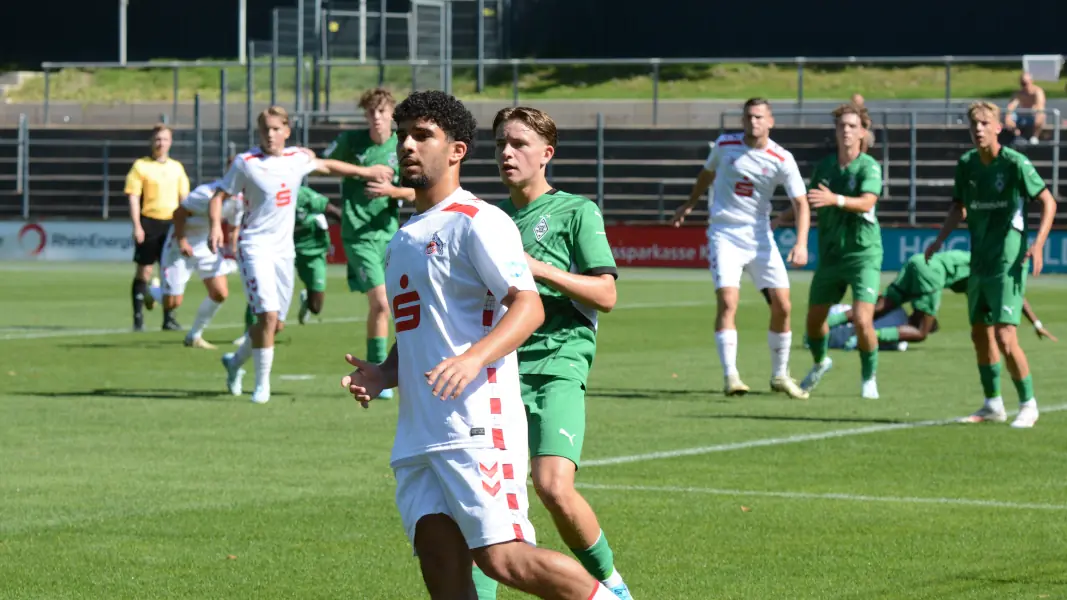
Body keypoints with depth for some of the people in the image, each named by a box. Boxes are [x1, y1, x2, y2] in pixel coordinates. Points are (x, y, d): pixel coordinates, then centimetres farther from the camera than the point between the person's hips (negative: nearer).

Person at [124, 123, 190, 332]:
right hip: (149, 222, -4)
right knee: (144, 270, -2)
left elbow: (183, 197, 17)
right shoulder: (141, 166, -1)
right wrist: (137, 226, -12)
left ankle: (169, 318, 9)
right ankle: (138, 318, 3)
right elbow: (133, 197, -5)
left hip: (171, 223, 4)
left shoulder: (177, 168, 12)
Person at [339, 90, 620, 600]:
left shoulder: (477, 222, -5)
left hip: (476, 428, -8)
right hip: (417, 437, 8)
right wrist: (381, 375, 12)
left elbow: (529, 307, -14)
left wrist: (473, 358, -30)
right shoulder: (404, 238, 22)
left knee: (502, 558, -15)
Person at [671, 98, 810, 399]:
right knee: (727, 301, -18)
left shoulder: (782, 160, -6)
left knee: (782, 305, -3)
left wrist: (801, 244, -20)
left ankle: (780, 375, 15)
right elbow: (708, 173, 20)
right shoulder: (725, 145, -1)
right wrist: (689, 204, 29)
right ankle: (730, 375, -18)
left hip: (760, 237, 1)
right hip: (724, 235, -1)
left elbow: (801, 203, -7)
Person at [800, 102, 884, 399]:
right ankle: (820, 362, 44)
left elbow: (867, 202, -29)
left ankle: (869, 378, 6)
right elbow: (809, 202, 21)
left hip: (863, 254, -5)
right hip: (830, 254, 5)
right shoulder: (823, 166, 5)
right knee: (814, 319, 13)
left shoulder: (869, 166, -11)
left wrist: (835, 199, -44)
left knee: (862, 320, -17)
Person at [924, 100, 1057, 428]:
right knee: (980, 334, 13)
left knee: (1004, 336, -14)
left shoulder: (1014, 163, -13)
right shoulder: (966, 164, 5)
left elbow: (1048, 201, -10)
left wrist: (1038, 244, -21)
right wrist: (940, 239, 5)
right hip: (979, 262, 7)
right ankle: (993, 405, 26)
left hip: (1008, 262, -7)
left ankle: (1028, 405, -1)